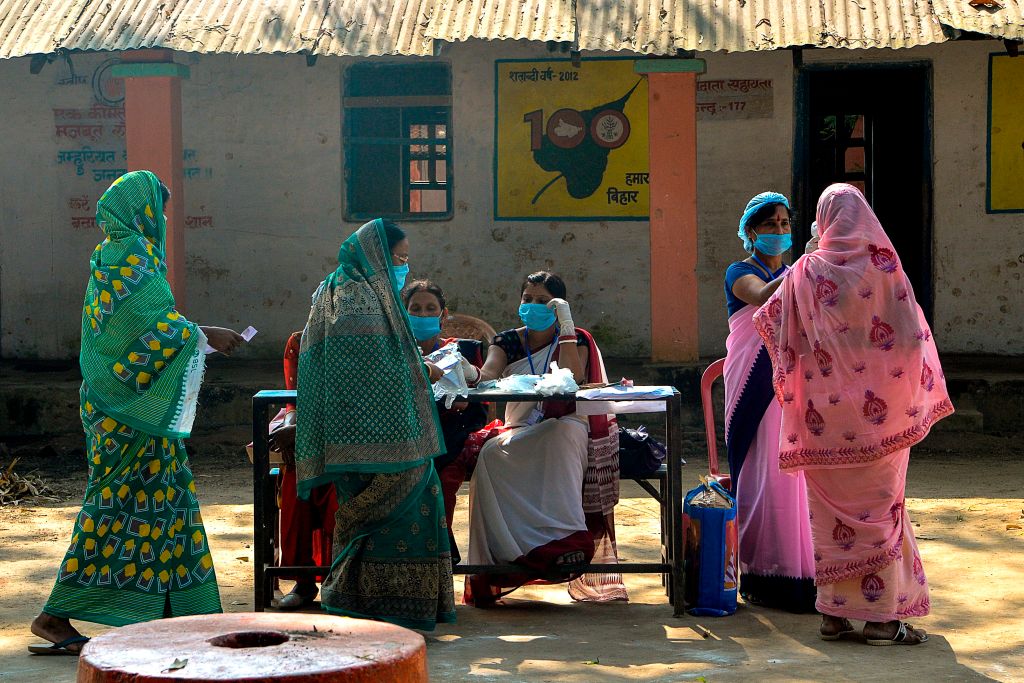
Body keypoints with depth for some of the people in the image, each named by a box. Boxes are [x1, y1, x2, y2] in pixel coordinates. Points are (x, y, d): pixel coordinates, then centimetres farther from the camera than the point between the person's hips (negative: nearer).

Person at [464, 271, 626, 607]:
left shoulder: (576, 340, 6)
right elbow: (488, 373, -6)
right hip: (521, 433, 3)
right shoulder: (508, 342, 14)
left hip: (565, 431, -3)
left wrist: (566, 324, -15)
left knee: (566, 432, -39)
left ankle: (565, 536, -47)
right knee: (492, 452, -31)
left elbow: (573, 379, -14)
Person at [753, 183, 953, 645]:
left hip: (824, 413, 2)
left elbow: (769, 318, 11)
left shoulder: (805, 272, -1)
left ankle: (834, 611, 12)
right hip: (879, 412, -2)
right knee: (879, 504, 4)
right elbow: (912, 335, -6)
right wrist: (916, 398, 6)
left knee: (830, 510, 9)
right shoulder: (884, 268, -6)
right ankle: (883, 615, 4)